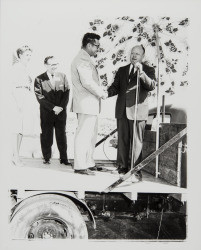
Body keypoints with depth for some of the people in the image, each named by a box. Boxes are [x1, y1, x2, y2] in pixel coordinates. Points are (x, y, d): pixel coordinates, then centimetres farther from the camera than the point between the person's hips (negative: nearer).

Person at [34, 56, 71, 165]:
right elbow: (40, 97, -6)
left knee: (61, 135, 6)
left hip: (61, 111, 2)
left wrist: (61, 107, -8)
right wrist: (53, 107, -13)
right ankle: (46, 158, 15)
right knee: (46, 136, 2)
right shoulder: (39, 79, -1)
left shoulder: (62, 76, 9)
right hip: (46, 112, -2)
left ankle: (64, 158, 13)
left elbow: (66, 93, 5)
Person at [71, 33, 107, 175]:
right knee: (83, 134, -6)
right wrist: (101, 93, -11)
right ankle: (80, 166, 1)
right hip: (86, 104, -11)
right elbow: (87, 82, -23)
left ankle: (89, 163, 24)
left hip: (91, 104, 11)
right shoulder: (82, 60, -14)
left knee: (91, 135, 15)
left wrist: (101, 90, 10)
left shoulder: (86, 60, 21)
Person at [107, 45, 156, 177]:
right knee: (122, 140, 9)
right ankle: (122, 167, 20)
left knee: (136, 141, -3)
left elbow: (151, 86, -15)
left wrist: (141, 73, -30)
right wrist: (106, 93, -9)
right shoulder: (122, 70, 17)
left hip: (138, 110, -4)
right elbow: (115, 87, 12)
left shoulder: (148, 70, 3)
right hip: (122, 110, 5)